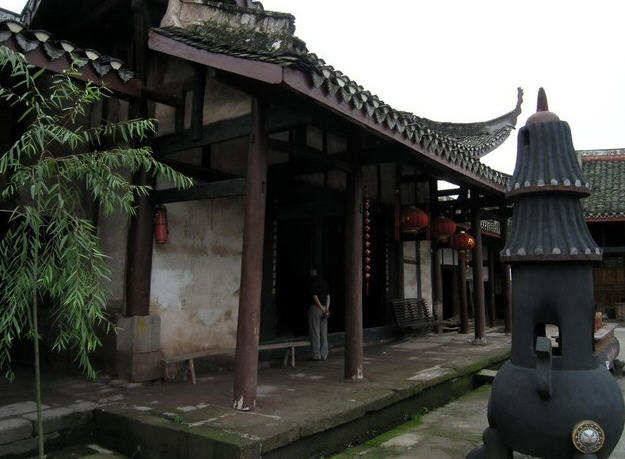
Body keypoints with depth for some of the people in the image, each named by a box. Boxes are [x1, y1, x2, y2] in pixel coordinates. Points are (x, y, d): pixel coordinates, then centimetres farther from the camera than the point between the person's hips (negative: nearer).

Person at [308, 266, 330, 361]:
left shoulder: (313, 281, -8)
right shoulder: (324, 281, 12)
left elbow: (315, 296, -15)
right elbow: (328, 296, 5)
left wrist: (322, 308, -11)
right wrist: (326, 308, -2)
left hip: (315, 307, -7)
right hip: (324, 309, 7)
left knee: (315, 332, -1)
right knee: (324, 333, 8)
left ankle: (316, 355, 0)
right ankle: (324, 355, 11)